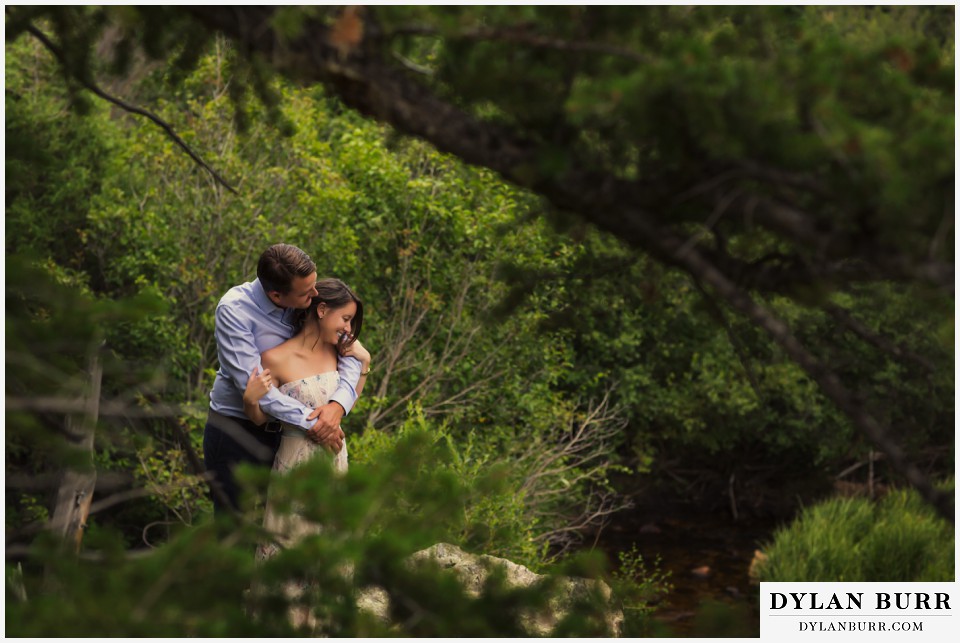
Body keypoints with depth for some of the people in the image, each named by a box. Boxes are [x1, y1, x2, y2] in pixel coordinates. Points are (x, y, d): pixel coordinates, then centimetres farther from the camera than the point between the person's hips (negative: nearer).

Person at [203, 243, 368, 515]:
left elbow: (349, 354, -4)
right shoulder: (234, 309, -21)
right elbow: (252, 384, -27)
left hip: (282, 431, 5)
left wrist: (338, 405, -24)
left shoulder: (308, 303, -6)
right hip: (235, 431, -5)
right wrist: (310, 421, -27)